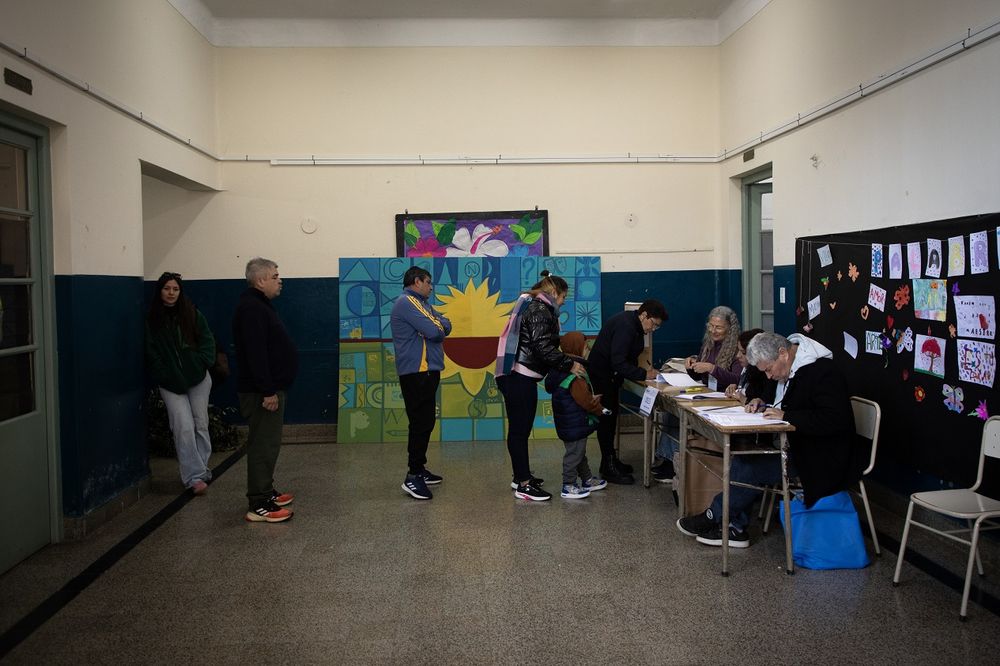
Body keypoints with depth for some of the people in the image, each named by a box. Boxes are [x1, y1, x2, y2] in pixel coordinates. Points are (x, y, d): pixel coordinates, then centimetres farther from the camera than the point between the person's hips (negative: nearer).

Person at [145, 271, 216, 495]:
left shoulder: (193, 314, 5)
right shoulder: (152, 320, 0)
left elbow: (207, 341, 7)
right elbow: (152, 353, 0)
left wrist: (201, 364, -7)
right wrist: (165, 376, -8)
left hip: (197, 379, 2)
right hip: (171, 384, -2)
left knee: (200, 424, 6)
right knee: (184, 427, -10)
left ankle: (201, 470, 18)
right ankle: (195, 476, -9)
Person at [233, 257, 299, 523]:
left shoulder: (259, 305, 17)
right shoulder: (251, 309, -17)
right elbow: (255, 354, -24)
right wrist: (267, 391, -25)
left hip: (270, 387, 11)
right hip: (261, 391, -11)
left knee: (267, 443, 16)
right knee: (263, 444, -8)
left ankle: (266, 493, 26)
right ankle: (259, 506, -4)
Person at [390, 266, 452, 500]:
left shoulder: (421, 303, 21)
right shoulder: (407, 302, -12)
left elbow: (446, 325, 12)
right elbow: (435, 331, -20)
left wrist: (437, 326, -8)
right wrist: (439, 327, 2)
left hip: (426, 370, 10)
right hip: (416, 372, -10)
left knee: (424, 422, 14)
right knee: (421, 423, -11)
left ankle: (419, 469, 22)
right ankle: (413, 476, -8)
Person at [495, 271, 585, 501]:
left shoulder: (530, 305, 21)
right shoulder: (540, 310, -11)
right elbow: (543, 347, -20)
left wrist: (564, 363, 19)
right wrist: (569, 364, -12)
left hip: (514, 376, 11)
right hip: (520, 377, -11)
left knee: (518, 428, 17)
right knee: (520, 429, -7)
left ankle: (521, 475, 28)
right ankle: (523, 486, -3)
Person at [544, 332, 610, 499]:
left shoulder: (563, 370, 5)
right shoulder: (575, 378, -26)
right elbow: (587, 402, -22)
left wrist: (592, 399, 12)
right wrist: (601, 410, -6)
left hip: (573, 423, 10)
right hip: (575, 424, -10)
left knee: (579, 452, 21)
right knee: (574, 453, 1)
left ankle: (587, 480, 35)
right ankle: (568, 487, 10)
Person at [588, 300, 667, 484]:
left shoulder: (633, 324, 6)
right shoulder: (625, 326, -26)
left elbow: (628, 356, 13)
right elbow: (618, 363, -30)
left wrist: (643, 370, -2)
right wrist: (644, 374, -25)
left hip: (610, 376, 10)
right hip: (601, 375, -10)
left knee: (611, 417, 16)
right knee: (606, 419, -5)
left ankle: (611, 461, 26)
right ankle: (608, 469, 1)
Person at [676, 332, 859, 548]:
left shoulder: (823, 372, -20)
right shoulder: (790, 370, 9)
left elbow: (834, 420, -29)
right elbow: (783, 407, 23)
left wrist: (786, 416, -27)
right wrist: (763, 407, 1)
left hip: (822, 459, -9)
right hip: (799, 448, 9)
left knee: (753, 467, -17)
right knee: (743, 456, -6)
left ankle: (714, 517, 2)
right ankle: (735, 528, -2)